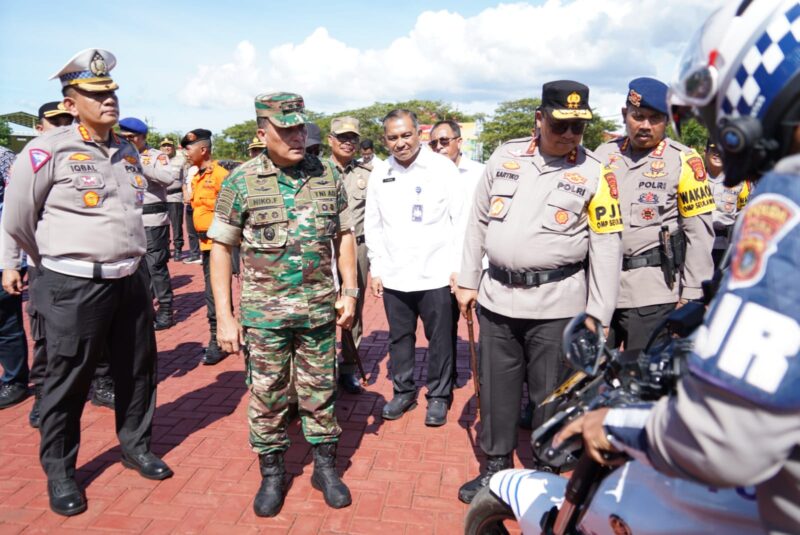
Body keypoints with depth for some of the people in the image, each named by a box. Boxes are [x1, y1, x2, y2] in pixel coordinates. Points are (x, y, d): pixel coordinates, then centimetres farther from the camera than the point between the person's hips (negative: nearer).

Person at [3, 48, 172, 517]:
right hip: (76, 287, -5)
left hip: (131, 280, 6)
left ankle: (136, 446, 36)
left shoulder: (129, 152, 9)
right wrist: (58, 262, 9)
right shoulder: (48, 151, -10)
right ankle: (60, 472, 26)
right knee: (69, 381, 7)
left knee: (138, 369, 15)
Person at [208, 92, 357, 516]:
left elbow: (344, 235, 9)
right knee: (266, 396, 10)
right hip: (264, 312, -1)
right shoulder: (241, 181, -5)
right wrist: (225, 316, -6)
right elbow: (221, 247, -2)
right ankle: (272, 474, 30)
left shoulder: (327, 175, 2)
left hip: (320, 308, 2)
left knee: (320, 392, 12)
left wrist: (349, 291, 2)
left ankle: (325, 467, 31)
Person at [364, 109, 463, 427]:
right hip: (393, 276, 4)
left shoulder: (442, 168, -4)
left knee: (440, 339, 7)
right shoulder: (379, 175, 6)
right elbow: (372, 226, 12)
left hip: (436, 274, -3)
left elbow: (460, 218, -3)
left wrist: (458, 265, -6)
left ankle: (438, 396, 24)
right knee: (399, 338, 15)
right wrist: (376, 269, 9)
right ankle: (403, 391, 32)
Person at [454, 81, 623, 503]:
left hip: (557, 303, -3)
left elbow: (607, 247, -4)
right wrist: (468, 281, 9)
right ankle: (496, 469, 32)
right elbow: (478, 221, 10)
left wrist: (599, 317, -7)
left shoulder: (595, 173, -2)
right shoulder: (504, 156, 5)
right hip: (497, 295, 3)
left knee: (550, 397, 7)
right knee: (495, 389, 13)